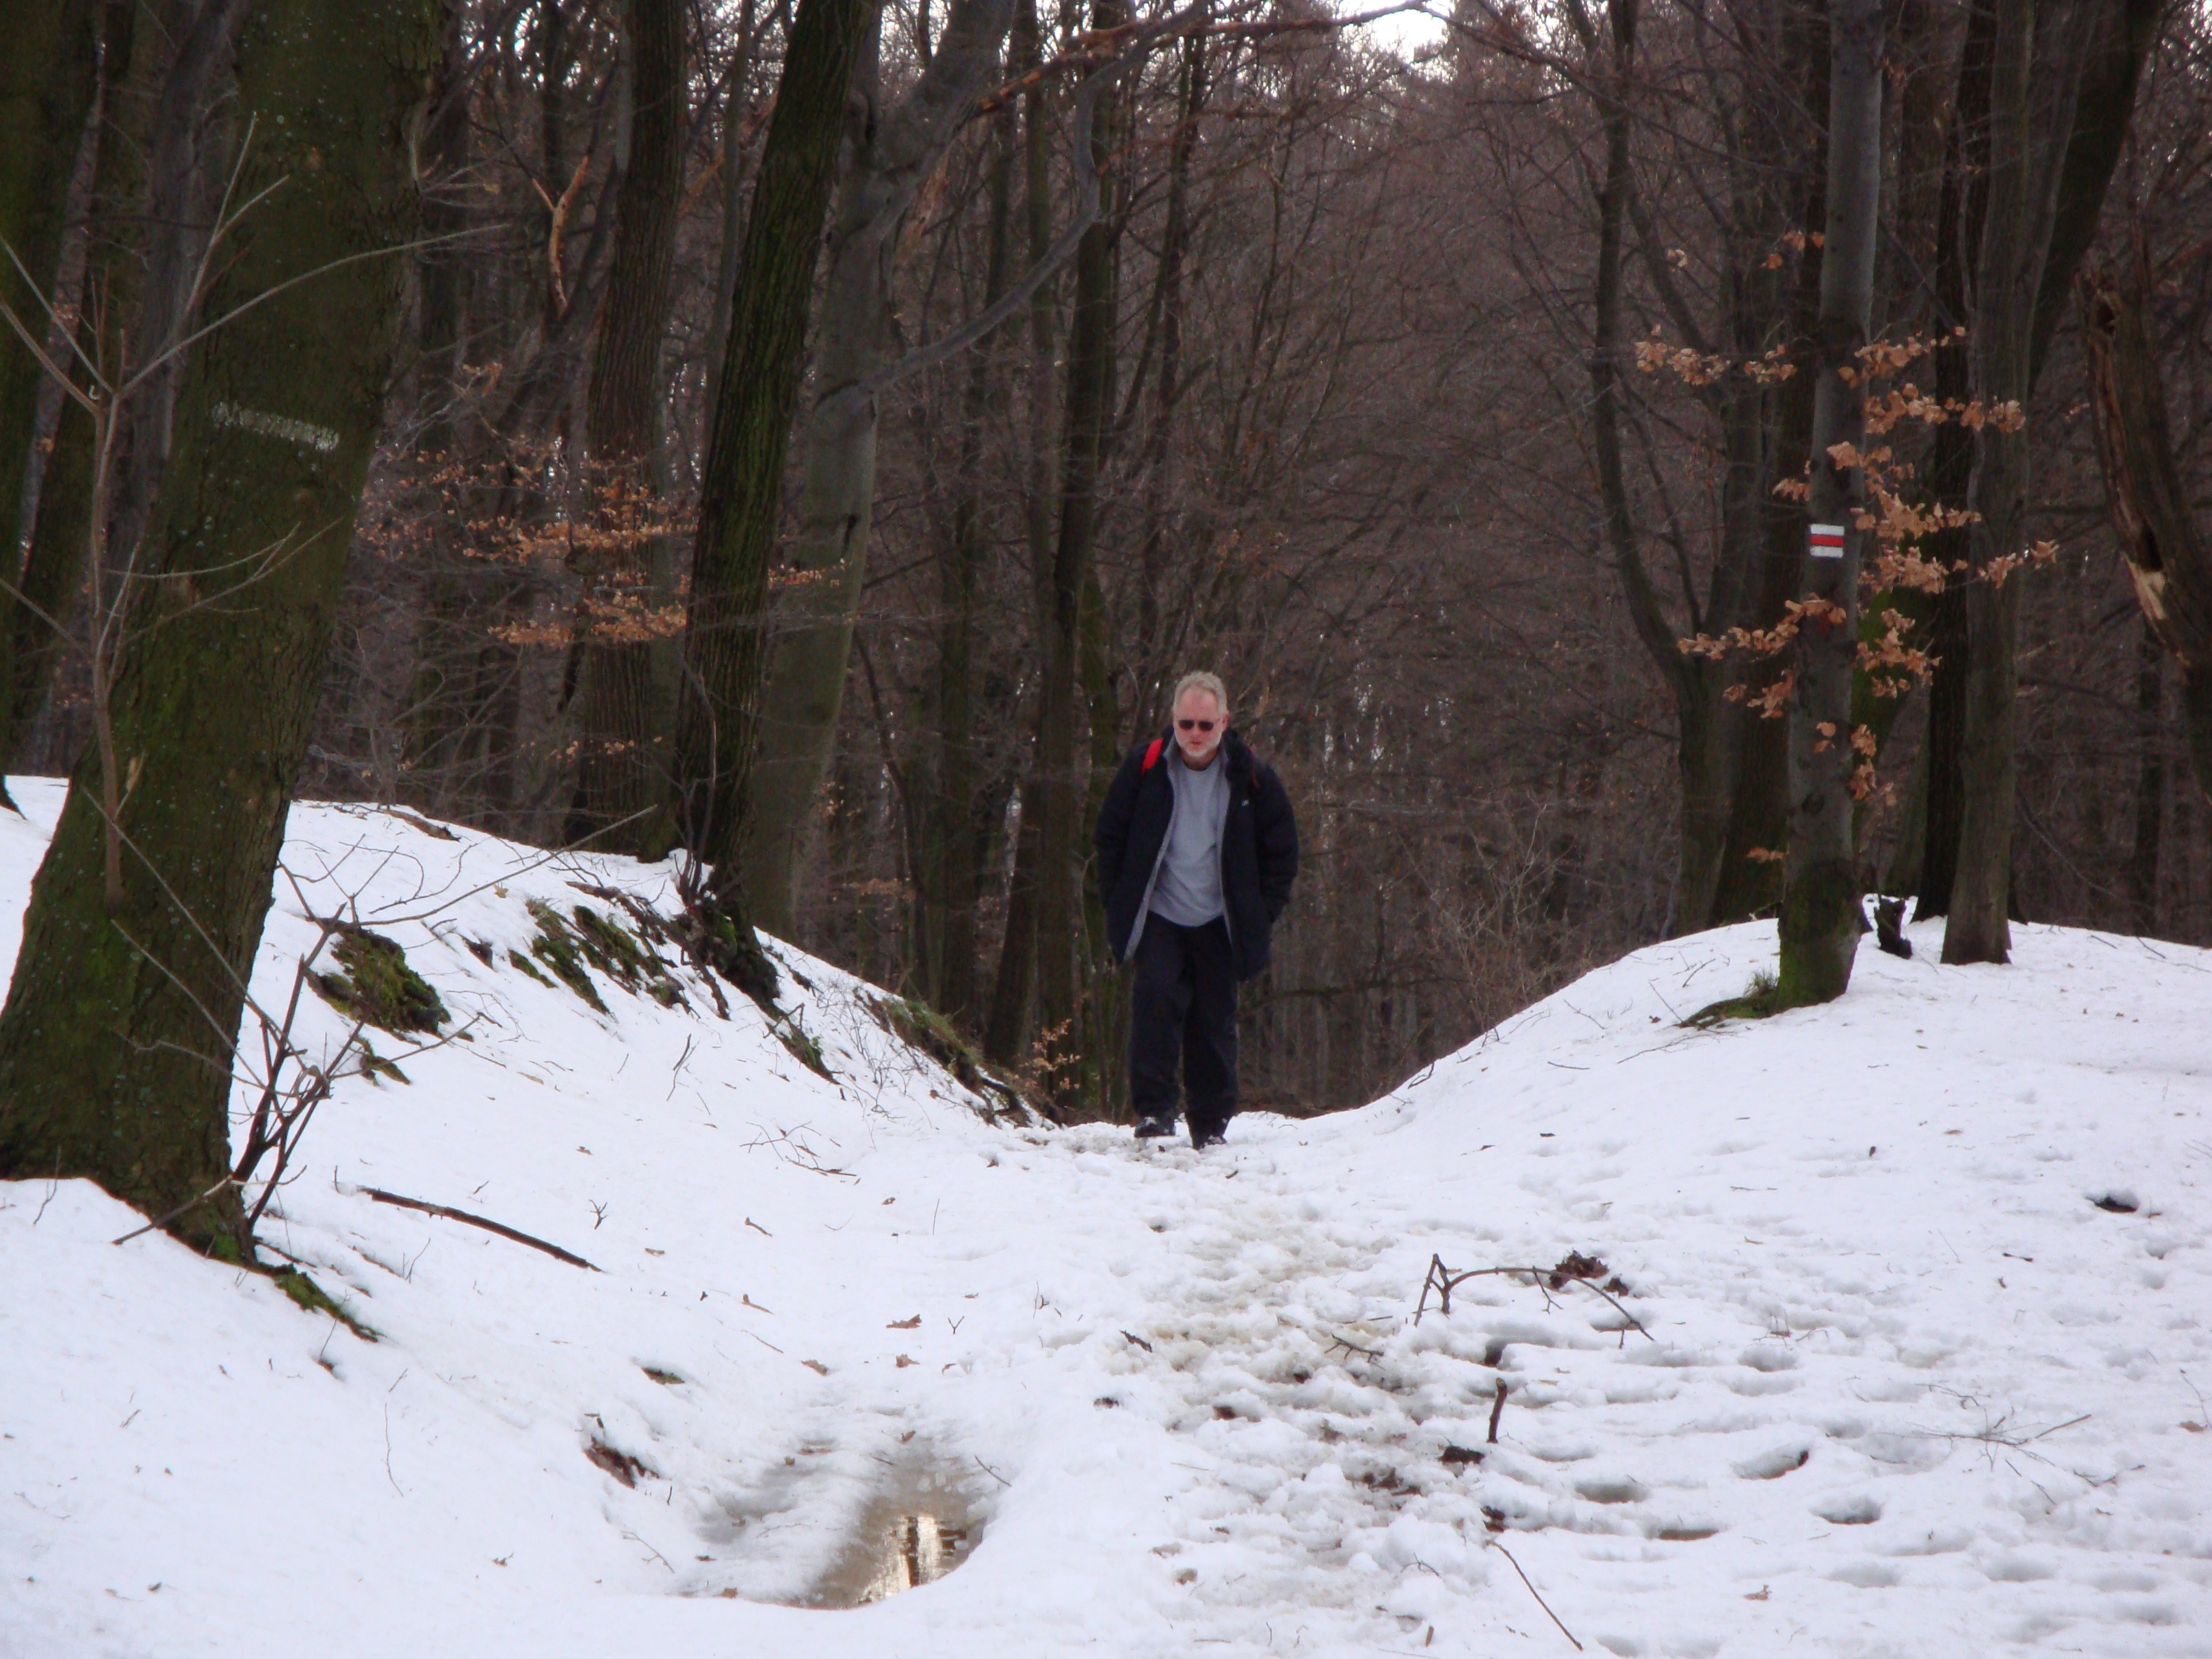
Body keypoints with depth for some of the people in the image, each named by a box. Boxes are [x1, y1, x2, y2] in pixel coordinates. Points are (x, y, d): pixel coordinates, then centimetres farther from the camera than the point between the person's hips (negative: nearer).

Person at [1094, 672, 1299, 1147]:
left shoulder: (1251, 777, -5)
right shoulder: (1145, 768, -6)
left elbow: (1281, 849, 7)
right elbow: (1110, 836, 7)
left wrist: (1263, 910, 0)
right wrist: (1118, 900, 1)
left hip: (1219, 923, 1)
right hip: (1159, 916, -1)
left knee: (1216, 1019, 4)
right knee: (1155, 998, -19)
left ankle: (1210, 1124, 16)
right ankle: (1153, 1110, -16)